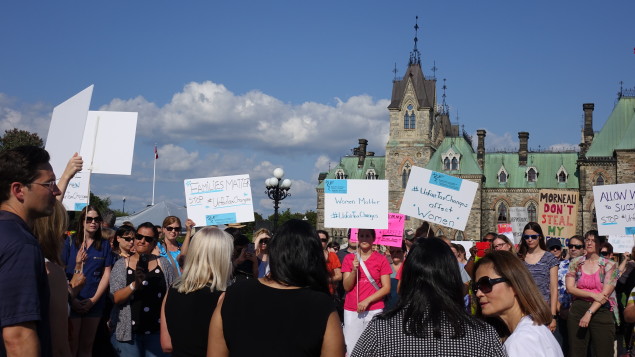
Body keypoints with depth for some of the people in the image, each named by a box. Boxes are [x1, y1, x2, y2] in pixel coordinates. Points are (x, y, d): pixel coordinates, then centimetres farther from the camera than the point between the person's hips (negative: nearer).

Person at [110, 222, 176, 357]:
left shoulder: (163, 264, 4)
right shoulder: (121, 265, 1)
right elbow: (116, 298, -7)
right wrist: (134, 285, -24)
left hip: (157, 331, 1)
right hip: (128, 331, -1)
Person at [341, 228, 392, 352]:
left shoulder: (381, 259, 2)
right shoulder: (349, 258, 7)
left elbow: (386, 288, -2)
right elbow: (346, 287, 2)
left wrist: (367, 301, -12)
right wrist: (354, 270, -14)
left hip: (374, 310, -1)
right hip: (351, 311, 1)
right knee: (351, 348, -3)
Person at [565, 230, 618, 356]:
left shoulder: (610, 265, 1)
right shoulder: (575, 263, 8)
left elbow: (605, 294, -7)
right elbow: (570, 288, -1)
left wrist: (589, 313, -15)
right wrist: (593, 295, -12)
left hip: (601, 312, -2)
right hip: (577, 311, 2)